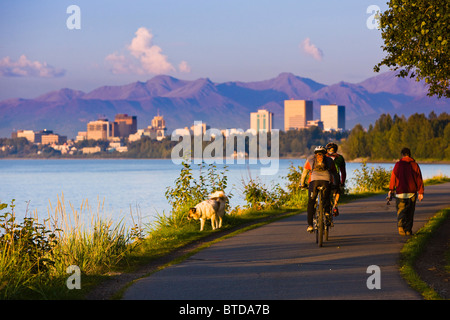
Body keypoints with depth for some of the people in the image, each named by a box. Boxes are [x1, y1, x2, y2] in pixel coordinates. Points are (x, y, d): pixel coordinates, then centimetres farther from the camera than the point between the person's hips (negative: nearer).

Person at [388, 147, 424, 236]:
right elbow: (419, 180, 3)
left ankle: (401, 225, -21)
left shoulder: (398, 165, -3)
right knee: (410, 212, 12)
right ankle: (408, 230, 13)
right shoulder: (415, 165, 3)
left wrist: (391, 190, 3)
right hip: (412, 192, 2)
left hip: (401, 192, -2)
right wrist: (420, 192, 6)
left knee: (401, 211, 3)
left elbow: (393, 178, -4)